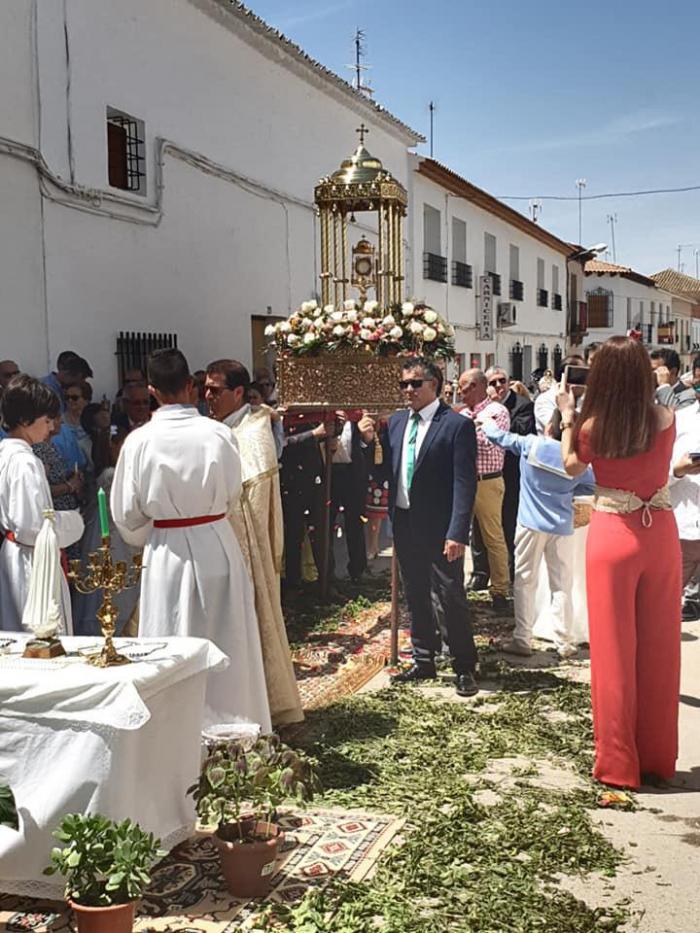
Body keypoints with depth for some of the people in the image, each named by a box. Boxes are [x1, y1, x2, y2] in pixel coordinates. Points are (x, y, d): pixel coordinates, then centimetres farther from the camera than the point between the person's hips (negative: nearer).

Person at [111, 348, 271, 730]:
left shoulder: (140, 441, -11)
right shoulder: (219, 433, -10)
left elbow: (126, 514, -3)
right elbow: (232, 495, 3)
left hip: (167, 553, -1)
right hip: (217, 546, 1)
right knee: (225, 645, 14)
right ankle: (230, 723, 26)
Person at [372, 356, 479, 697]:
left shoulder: (457, 425, -10)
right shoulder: (396, 422, 9)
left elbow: (465, 483, -14)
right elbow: (386, 469, 13)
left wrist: (458, 533, -20)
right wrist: (369, 440, -2)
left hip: (439, 529, -6)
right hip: (405, 525, 6)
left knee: (449, 599, 0)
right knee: (416, 598, 16)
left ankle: (465, 667, 15)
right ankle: (423, 662, 29)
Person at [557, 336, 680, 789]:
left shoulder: (592, 427, -10)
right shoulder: (665, 420, -7)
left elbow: (572, 466, 9)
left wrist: (567, 418, 12)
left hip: (612, 535, -2)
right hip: (660, 534, 2)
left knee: (615, 650, 7)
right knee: (659, 649, 12)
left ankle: (619, 762, 15)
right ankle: (657, 757, 23)